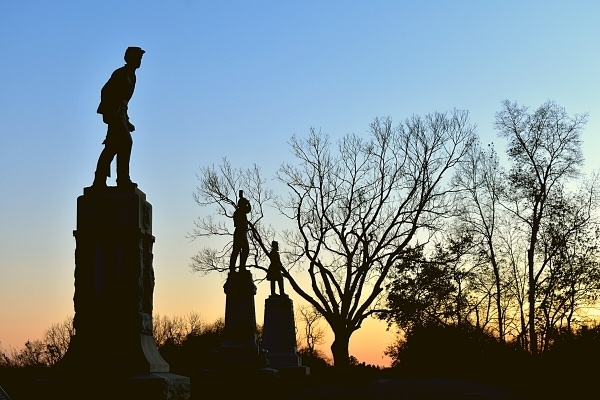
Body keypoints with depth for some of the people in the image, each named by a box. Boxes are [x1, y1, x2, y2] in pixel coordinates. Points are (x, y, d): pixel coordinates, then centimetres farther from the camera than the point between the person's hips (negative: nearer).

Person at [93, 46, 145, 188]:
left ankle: (99, 181, 7)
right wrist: (108, 112, -23)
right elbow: (105, 90, -15)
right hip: (114, 111, -10)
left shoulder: (131, 76, 20)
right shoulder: (121, 73, -8)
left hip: (120, 112, 10)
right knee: (125, 142, -15)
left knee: (112, 146, 6)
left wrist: (126, 120, 21)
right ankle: (123, 178, -16)